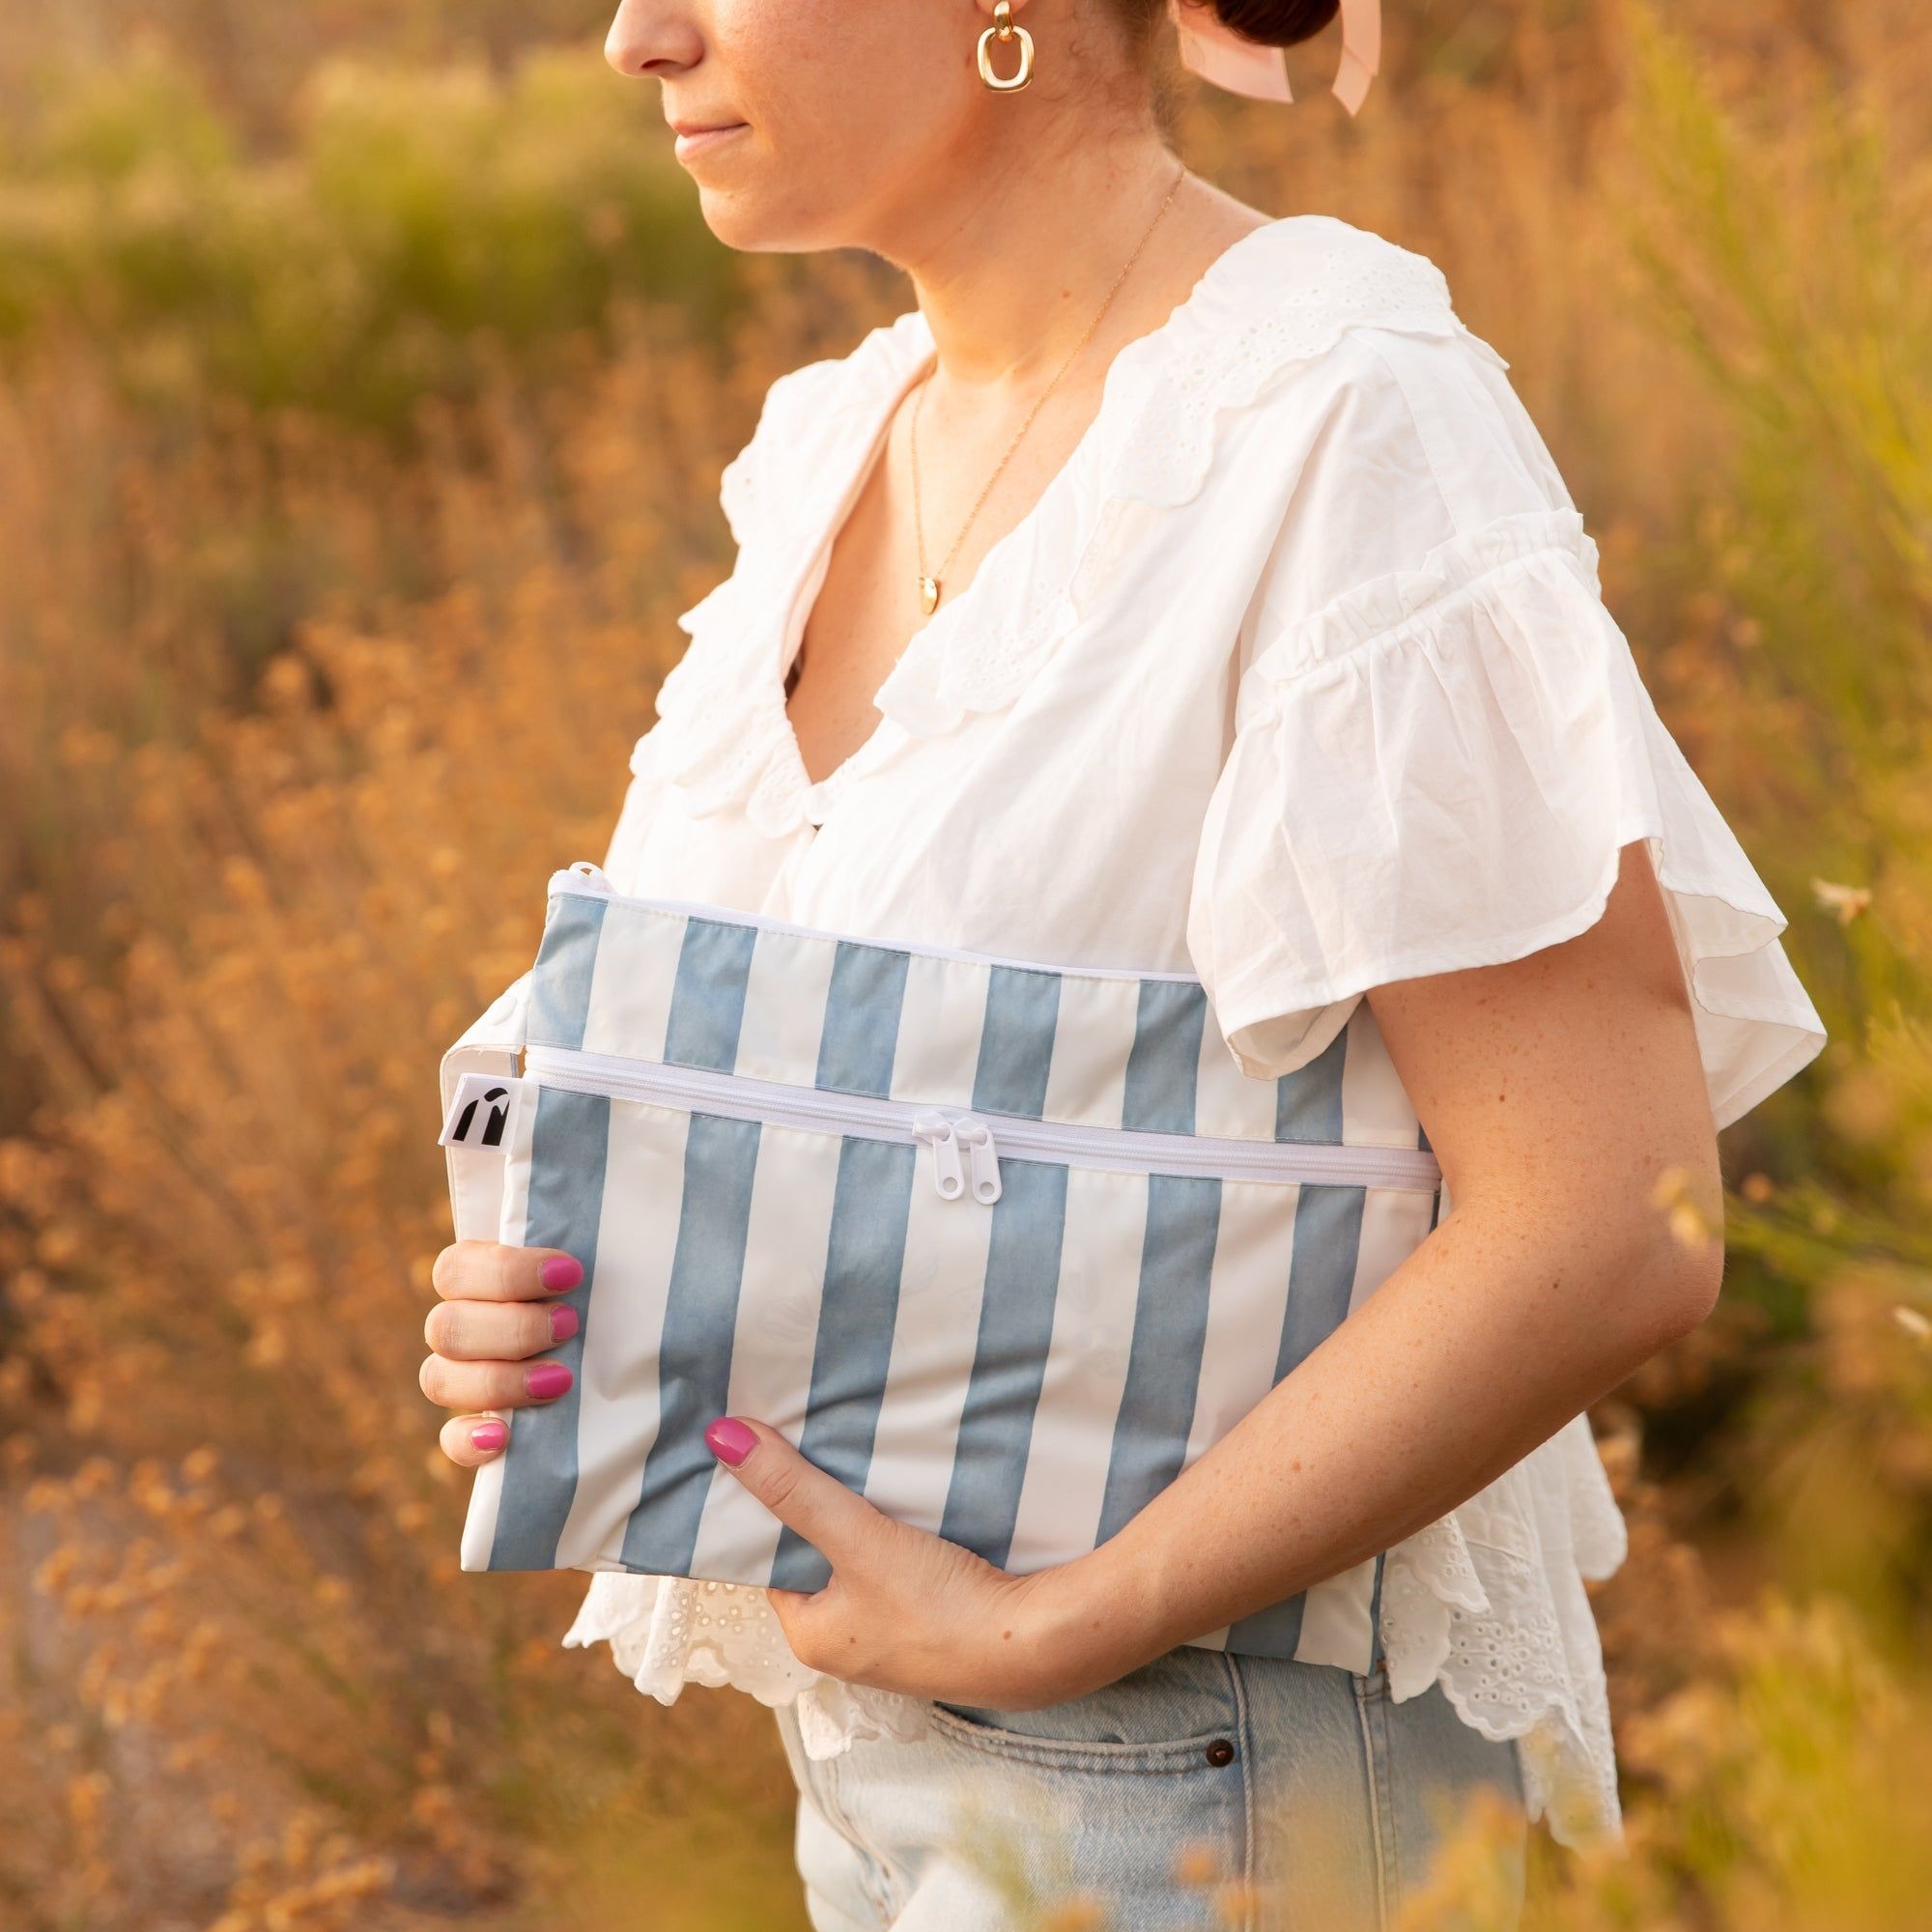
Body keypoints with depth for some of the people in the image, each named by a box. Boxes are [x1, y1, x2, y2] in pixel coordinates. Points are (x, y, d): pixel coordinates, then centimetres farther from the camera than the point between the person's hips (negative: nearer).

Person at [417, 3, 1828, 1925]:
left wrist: (1044, 1627, -19)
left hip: (1194, 1762, -7)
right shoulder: (836, 438, 5)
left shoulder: (1335, 426, -18)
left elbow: (1610, 1230, -23)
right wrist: (538, 1302, -3)